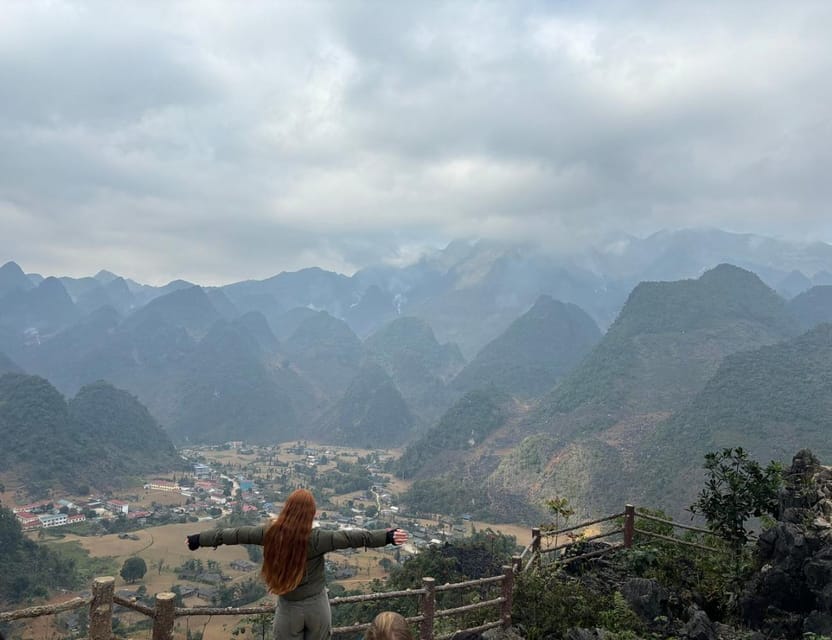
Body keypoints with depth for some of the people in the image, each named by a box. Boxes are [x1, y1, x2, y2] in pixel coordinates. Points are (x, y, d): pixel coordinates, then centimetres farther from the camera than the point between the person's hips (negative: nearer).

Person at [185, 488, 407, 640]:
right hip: (317, 604, -2)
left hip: (289, 608, 2)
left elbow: (237, 534, -1)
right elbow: (352, 538, -24)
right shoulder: (316, 538, -19)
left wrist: (200, 539, 11)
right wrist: (387, 537, -25)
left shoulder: (270, 533, -11)